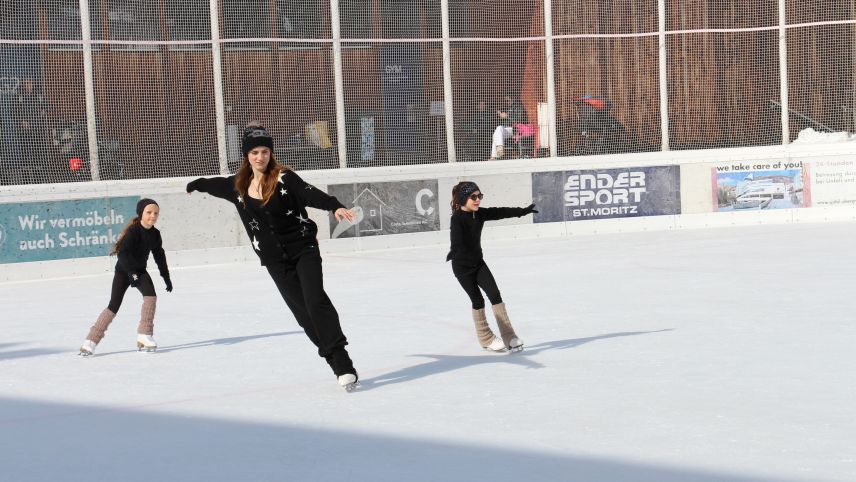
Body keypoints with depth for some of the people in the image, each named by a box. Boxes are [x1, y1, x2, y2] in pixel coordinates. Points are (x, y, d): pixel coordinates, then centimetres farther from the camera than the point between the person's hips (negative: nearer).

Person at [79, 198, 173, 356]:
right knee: (114, 305, -7)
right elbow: (122, 253, -27)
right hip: (123, 270, -5)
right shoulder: (133, 231, -20)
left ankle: (144, 335, -14)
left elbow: (159, 256, 13)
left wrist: (166, 277, 16)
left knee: (151, 295, -20)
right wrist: (132, 273, -32)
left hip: (140, 270, 5)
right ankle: (91, 340, 1)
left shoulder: (155, 234, 1)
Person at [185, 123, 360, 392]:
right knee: (303, 312, -1)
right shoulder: (239, 186, 8)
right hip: (275, 261, 4)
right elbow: (216, 185, 29)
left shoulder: (284, 178, -7)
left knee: (316, 301, -19)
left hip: (304, 250, -4)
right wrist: (194, 185, 50)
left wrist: (335, 206, -43)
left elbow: (311, 194, -24)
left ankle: (343, 363, -20)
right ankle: (339, 366, 4)